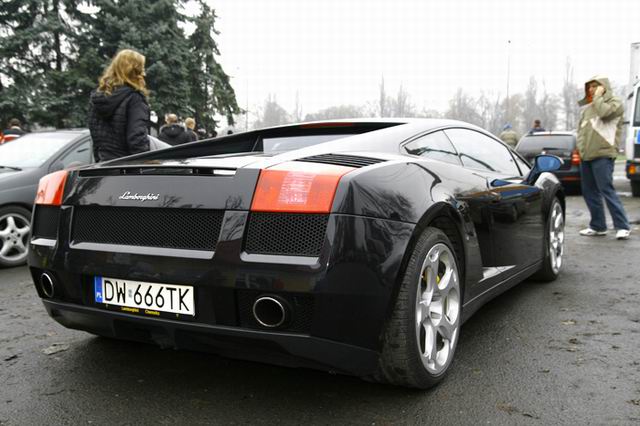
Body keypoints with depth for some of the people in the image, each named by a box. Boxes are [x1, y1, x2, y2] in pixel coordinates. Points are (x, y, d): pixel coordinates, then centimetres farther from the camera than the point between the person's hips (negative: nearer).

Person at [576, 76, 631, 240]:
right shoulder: (587, 108, 21)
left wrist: (598, 97, -5)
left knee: (607, 190, -13)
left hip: (603, 154, -7)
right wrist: (580, 147, 11)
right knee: (589, 192, 8)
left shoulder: (615, 103, 1)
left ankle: (622, 226, -8)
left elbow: (604, 112, -20)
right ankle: (597, 226, 16)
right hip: (586, 156, 7)